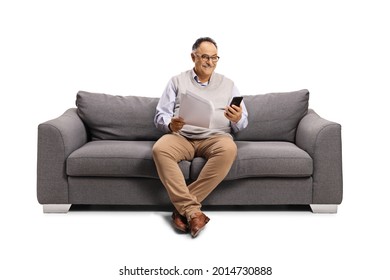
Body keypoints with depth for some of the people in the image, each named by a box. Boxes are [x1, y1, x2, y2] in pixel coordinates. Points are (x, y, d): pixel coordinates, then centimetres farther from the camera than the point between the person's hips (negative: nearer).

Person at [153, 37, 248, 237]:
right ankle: (192, 211, -36)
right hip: (181, 136, 0)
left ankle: (182, 208, -30)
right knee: (160, 149, -33)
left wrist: (237, 119, -14)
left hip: (215, 137, 1)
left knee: (229, 149, -35)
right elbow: (160, 115, 8)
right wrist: (170, 124, -17)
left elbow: (243, 122, 12)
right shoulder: (177, 81, 15)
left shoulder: (228, 84, 17)